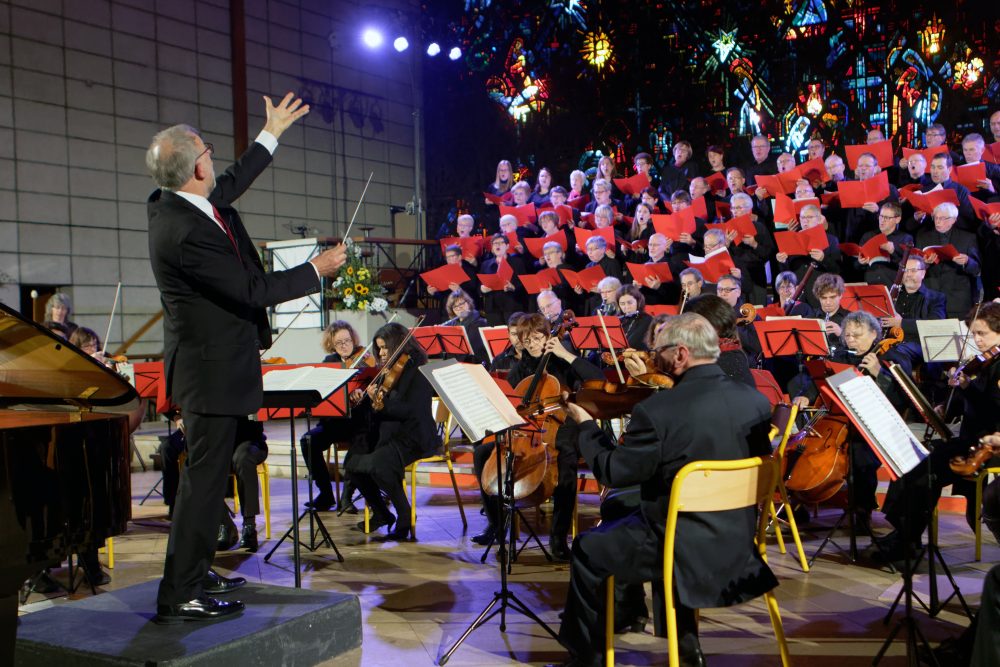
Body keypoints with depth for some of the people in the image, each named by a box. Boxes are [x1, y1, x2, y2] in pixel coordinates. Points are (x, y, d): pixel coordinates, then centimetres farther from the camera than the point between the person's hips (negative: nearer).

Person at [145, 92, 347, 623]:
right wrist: (317, 269, -11)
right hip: (212, 367, -11)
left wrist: (272, 133, 32)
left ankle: (193, 574, 30)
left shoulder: (174, 203, 3)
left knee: (206, 473, 18)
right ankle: (178, 596, 3)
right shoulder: (183, 231, -26)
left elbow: (232, 184, 23)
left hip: (210, 361, 11)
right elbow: (252, 291, -23)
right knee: (204, 476, -5)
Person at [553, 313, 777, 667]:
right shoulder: (757, 401, -7)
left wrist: (586, 425, 3)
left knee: (587, 551, 15)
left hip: (688, 548, -7)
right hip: (740, 542, 7)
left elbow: (613, 472, -14)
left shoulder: (657, 411, -25)